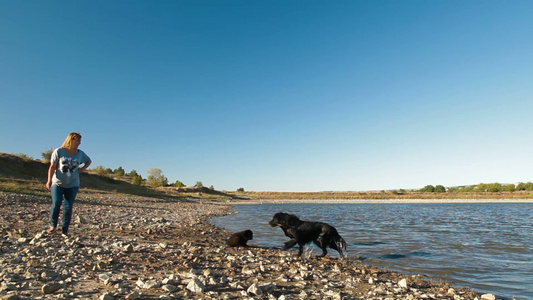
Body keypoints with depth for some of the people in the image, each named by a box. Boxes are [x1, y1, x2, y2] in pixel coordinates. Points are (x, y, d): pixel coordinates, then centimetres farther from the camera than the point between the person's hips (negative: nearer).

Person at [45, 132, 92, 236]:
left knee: (68, 207, 0)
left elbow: (89, 161, 25)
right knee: (56, 204, -12)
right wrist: (49, 180, -11)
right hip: (58, 183, -2)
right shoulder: (59, 151, -2)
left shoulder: (80, 153, 7)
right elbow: (52, 167, -3)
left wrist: (81, 169, 7)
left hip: (72, 185, 2)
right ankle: (53, 225, 13)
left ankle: (65, 230, 7)